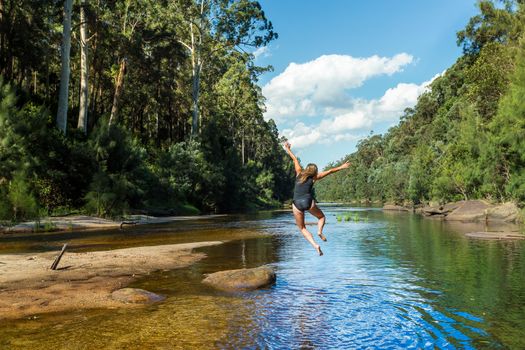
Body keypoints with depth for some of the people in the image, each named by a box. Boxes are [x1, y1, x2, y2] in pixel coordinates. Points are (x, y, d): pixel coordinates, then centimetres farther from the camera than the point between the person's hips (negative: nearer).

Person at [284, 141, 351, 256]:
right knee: (321, 217, 26)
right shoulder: (314, 178, 8)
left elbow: (295, 160, 22)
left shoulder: (299, 173, 12)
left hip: (297, 204, 1)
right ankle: (320, 231, -4)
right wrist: (341, 167, 20)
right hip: (308, 202, -1)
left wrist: (288, 150, 34)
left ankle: (315, 245, -8)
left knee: (302, 228, 11)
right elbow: (329, 171, 11)